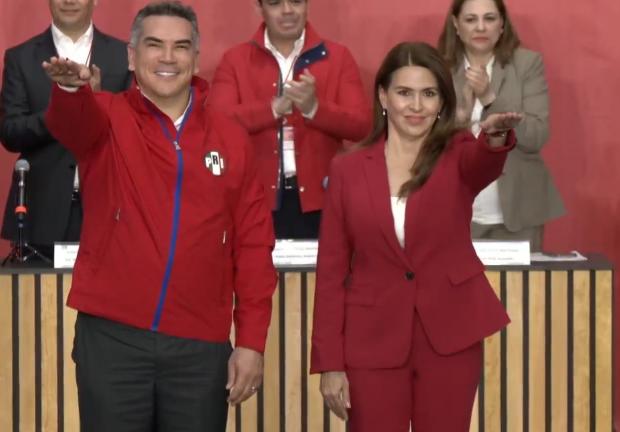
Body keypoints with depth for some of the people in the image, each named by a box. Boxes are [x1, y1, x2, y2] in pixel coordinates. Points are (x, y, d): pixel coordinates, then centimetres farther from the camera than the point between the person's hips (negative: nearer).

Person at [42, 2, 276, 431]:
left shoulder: (231, 138, 7)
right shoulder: (108, 120, 1)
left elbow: (253, 245, 7)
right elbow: (72, 119, -24)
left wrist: (252, 341, 1)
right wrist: (70, 87, -48)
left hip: (200, 344, 2)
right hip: (112, 336, -2)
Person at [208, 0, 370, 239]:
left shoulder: (337, 57, 7)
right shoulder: (235, 59, 7)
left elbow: (361, 125, -3)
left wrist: (314, 108, -20)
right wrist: (274, 108, -20)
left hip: (318, 198, 0)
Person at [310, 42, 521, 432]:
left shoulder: (458, 156, 0)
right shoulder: (348, 169, 1)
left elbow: (485, 163, -26)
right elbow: (331, 270, 1)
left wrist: (496, 139, -50)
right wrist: (329, 362, -3)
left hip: (449, 337, 0)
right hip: (373, 341, 0)